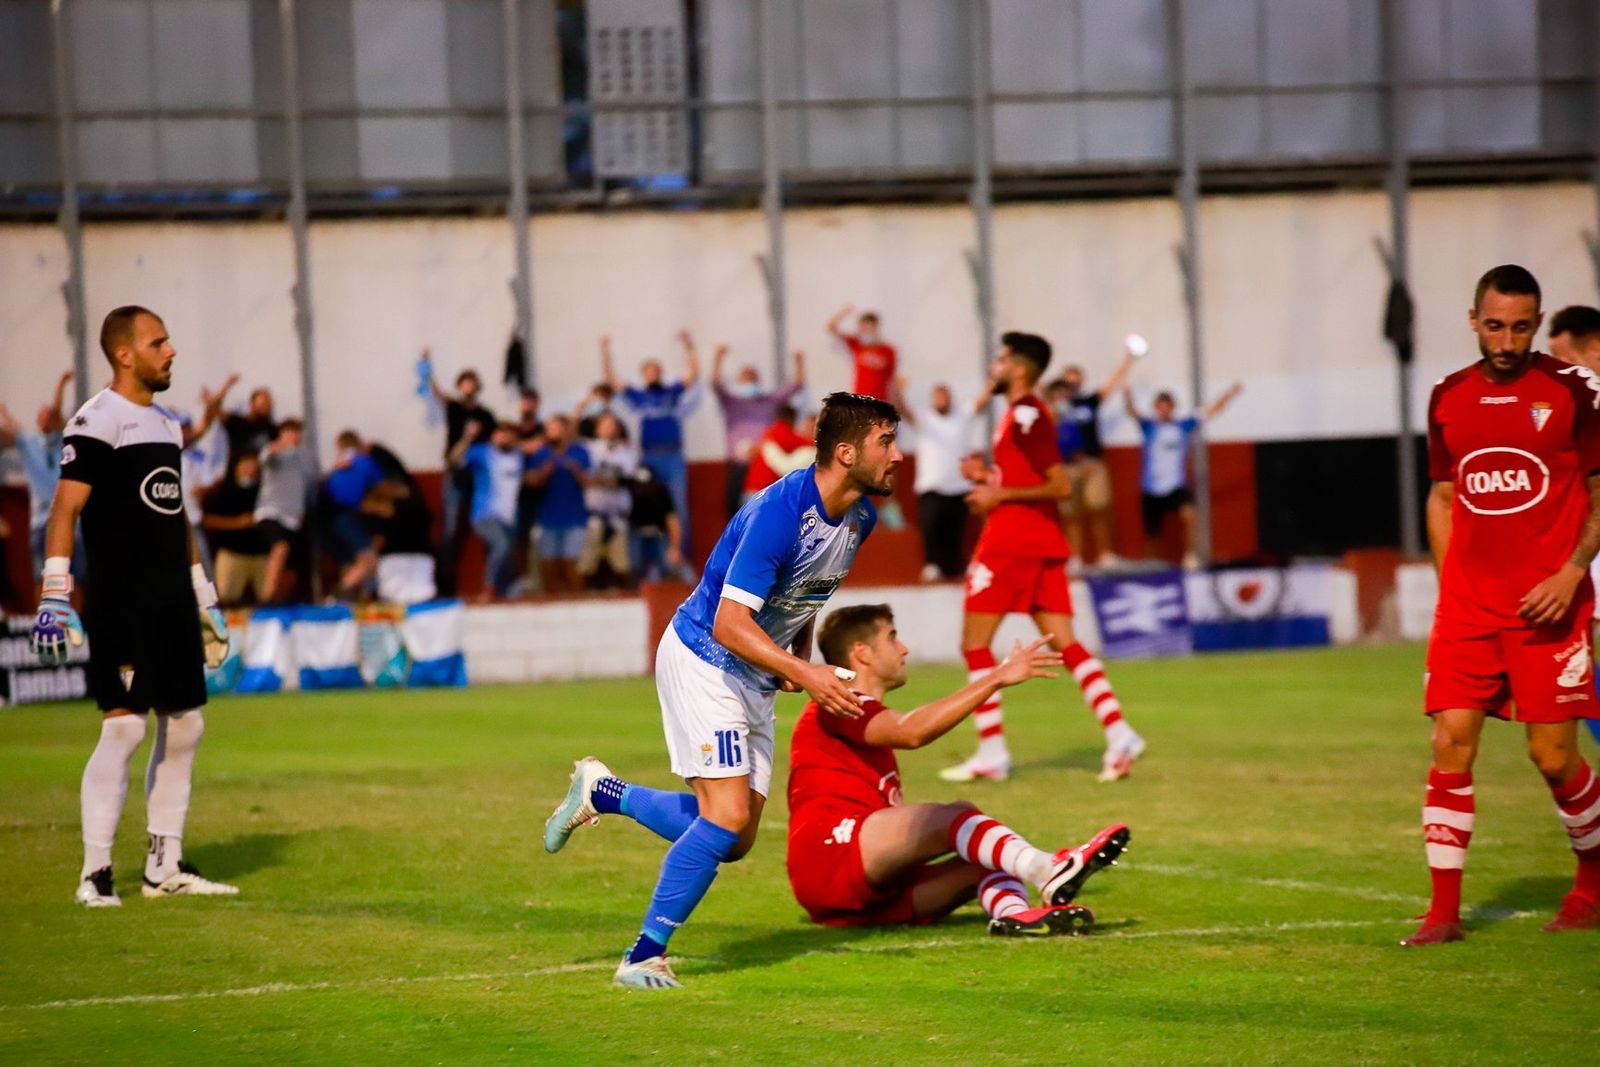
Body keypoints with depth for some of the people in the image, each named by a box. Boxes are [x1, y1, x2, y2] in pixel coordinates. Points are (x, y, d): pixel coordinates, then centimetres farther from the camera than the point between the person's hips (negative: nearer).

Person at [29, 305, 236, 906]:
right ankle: (95, 874, -9)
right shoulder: (97, 422, -10)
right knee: (124, 727, -12)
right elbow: (65, 509, -16)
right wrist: (55, 598, -24)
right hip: (120, 603, -9)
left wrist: (205, 600, 25)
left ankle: (165, 867, 17)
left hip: (173, 603, 9)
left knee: (185, 725, 9)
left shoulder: (164, 424, 17)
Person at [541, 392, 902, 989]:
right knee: (727, 817, -20)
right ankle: (644, 957, -10)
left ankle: (602, 793, 25)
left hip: (757, 678, 9)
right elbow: (729, 624, -30)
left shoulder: (860, 517, 0)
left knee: (735, 841, 7)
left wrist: (798, 658, 3)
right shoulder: (779, 512, -27)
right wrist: (803, 673, -39)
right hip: (703, 658, -9)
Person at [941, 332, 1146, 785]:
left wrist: (999, 495, -16)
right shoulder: (1024, 413, 17)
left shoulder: (1025, 415, -14)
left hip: (1011, 543, -10)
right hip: (1043, 544, 10)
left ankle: (991, 752, -3)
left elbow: (1060, 486, -19)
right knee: (1064, 645, 4)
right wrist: (988, 477, 14)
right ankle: (1118, 733, -7)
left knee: (974, 643, -1)